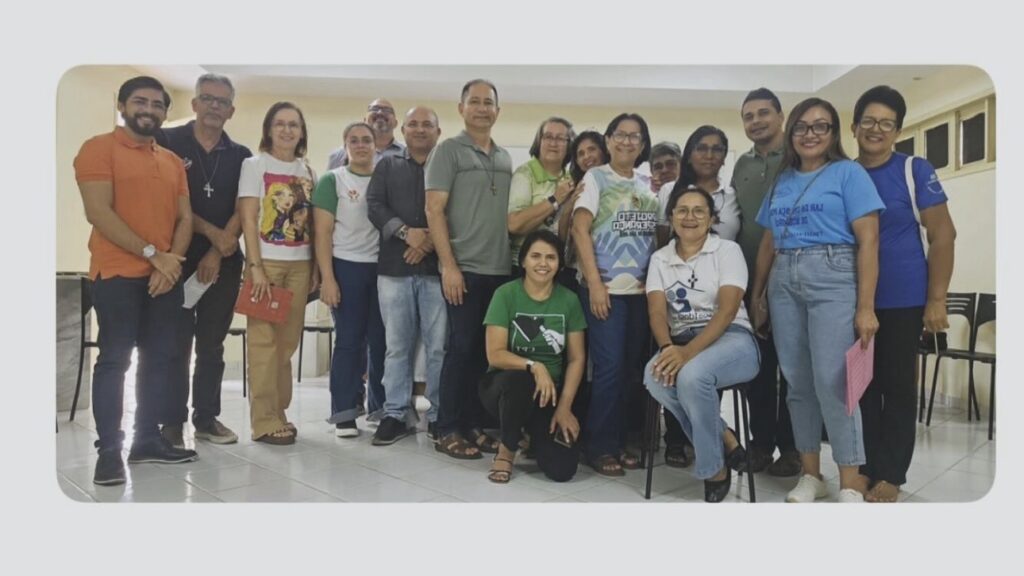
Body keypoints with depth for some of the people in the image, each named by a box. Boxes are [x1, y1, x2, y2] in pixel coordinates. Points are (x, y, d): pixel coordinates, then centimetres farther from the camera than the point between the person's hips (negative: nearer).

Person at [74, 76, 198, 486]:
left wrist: (171, 262, -6)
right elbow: (98, 212, -12)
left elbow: (185, 217, 11)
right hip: (118, 274, -6)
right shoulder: (99, 148, -2)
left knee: (159, 358, 7)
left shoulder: (173, 161, 15)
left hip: (166, 276, 6)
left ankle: (147, 440, 17)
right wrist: (151, 254, -14)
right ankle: (108, 450, 4)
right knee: (114, 360, -3)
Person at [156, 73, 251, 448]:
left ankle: (207, 418, 18)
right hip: (178, 258, -2)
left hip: (225, 262, 3)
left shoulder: (240, 156, 10)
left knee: (212, 344, 9)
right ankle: (172, 422, 10)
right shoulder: (167, 142, 2)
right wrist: (211, 232, -11)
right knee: (176, 344, 0)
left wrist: (218, 253, -7)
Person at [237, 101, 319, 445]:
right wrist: (255, 266, -13)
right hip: (267, 261, -4)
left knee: (288, 341, 5)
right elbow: (247, 218, -6)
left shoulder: (307, 171, 13)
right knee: (264, 340, -4)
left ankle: (278, 412, 15)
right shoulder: (255, 165, 1)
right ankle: (264, 421, 1)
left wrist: (316, 267, 6)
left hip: (300, 264, 4)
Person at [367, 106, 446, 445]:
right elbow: (374, 206, 4)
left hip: (437, 267, -1)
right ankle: (396, 413, 13)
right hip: (394, 267, 2)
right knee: (397, 344, 4)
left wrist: (431, 242, -13)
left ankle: (439, 415, 9)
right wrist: (406, 232, -11)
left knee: (439, 345, -1)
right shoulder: (387, 167, 17)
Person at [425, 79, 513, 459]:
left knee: (489, 350, 9)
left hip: (501, 269, 6)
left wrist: (517, 259, 11)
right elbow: (434, 210, -7)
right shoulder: (447, 150, -1)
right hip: (464, 269, -5)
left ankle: (476, 424, 20)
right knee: (462, 348, -2)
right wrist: (449, 265, -14)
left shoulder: (505, 159, 16)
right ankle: (448, 430, 9)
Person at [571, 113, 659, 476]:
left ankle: (621, 441, 18)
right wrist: (594, 283, -15)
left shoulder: (648, 186, 14)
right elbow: (580, 231, -8)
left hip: (642, 290, 5)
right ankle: (601, 447, 4)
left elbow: (659, 235, 16)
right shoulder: (595, 178, 1)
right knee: (610, 368, -8)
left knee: (633, 369, 6)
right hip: (606, 288, -5)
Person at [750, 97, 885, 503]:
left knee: (831, 382, -9)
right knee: (797, 383, 7)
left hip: (833, 279, -5)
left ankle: (851, 486, 2)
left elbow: (868, 241, -7)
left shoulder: (848, 173, 1)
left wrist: (865, 307, -14)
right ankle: (811, 475, 18)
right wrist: (757, 295, 17)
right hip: (784, 284, 5)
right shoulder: (782, 182, 17)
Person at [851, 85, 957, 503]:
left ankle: (890, 474, 16)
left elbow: (942, 235, -5)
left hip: (902, 299, -3)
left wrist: (936, 299, -10)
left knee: (897, 385, 5)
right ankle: (865, 467, 23)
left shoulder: (915, 171, -3)